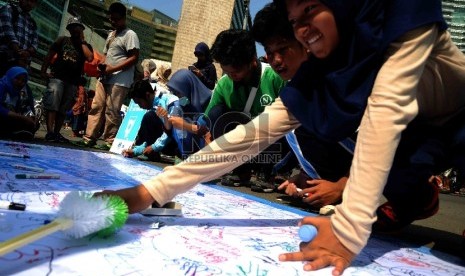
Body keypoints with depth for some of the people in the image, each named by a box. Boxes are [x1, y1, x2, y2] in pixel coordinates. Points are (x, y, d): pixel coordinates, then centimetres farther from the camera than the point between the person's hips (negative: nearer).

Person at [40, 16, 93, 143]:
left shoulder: (86, 46, 14)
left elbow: (90, 58, -8)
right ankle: (49, 132, -21)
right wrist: (43, 71, -2)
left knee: (63, 109, 2)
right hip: (57, 77, -2)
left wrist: (82, 41, 1)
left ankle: (56, 133, 4)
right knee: (52, 105, -15)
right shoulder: (62, 40, 13)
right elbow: (49, 55, 8)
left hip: (73, 82, 2)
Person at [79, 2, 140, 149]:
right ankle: (89, 138, 10)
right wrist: (102, 65, 4)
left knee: (112, 111, -8)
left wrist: (113, 69, -16)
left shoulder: (130, 35, -3)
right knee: (96, 107, 5)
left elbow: (134, 58, -12)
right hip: (104, 78, 8)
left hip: (119, 81, -8)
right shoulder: (111, 35, 22)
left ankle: (110, 141, 1)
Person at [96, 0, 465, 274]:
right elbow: (253, 133, -25)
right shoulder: (315, 79, -18)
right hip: (425, 130, 3)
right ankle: (414, 197, 7)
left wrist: (349, 228, -47)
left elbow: (386, 111, -40)